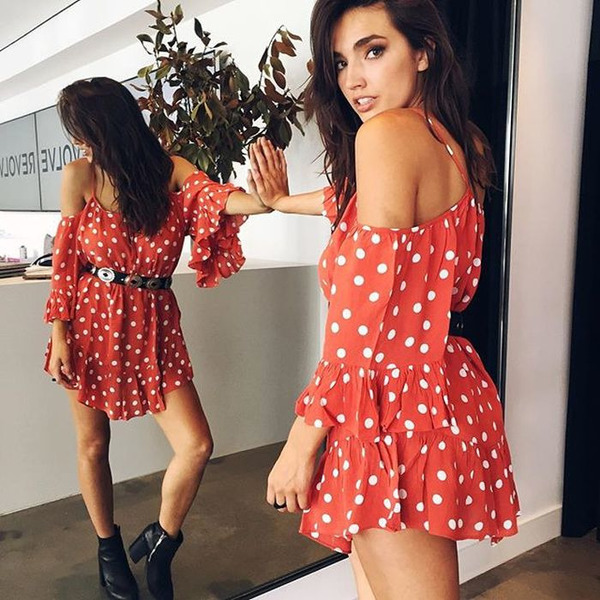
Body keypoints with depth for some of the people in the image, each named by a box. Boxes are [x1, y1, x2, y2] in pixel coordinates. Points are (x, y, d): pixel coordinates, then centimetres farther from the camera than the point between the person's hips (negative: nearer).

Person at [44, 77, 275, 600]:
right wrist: (59, 334, -2)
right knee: (92, 444, 12)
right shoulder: (80, 175, -3)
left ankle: (159, 545, 22)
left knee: (196, 445, -7)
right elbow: (65, 259, 0)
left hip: (152, 322, 0)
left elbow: (216, 198, -25)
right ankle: (109, 547, 39)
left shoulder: (172, 171, -5)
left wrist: (267, 200, -47)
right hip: (91, 319, 0)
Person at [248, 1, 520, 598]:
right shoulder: (460, 143, 12)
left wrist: (303, 437, -13)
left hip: (393, 391, -9)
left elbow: (362, 316, -19)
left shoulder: (388, 132, -14)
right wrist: (281, 201, 44)